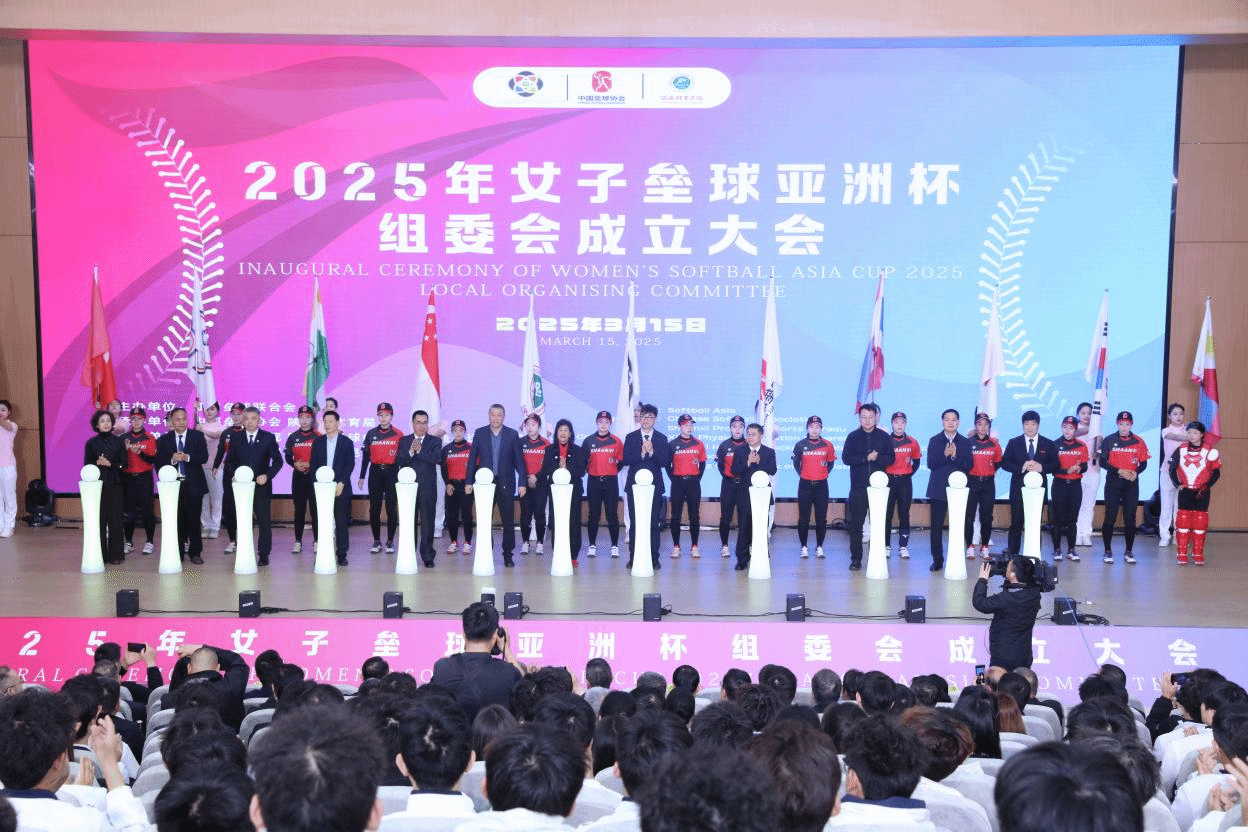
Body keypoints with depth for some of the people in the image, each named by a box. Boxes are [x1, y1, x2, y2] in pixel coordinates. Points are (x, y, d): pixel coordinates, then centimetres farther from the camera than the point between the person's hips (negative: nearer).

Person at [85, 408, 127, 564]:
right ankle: (101, 555, 5)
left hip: (114, 485, 0)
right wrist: (97, 463, -13)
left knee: (116, 519, -2)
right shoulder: (91, 443, 6)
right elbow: (87, 465, 5)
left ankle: (116, 554, 5)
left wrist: (110, 464, -13)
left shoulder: (118, 441, 7)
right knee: (99, 520, -2)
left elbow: (123, 464, 3)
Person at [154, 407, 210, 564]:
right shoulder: (164, 439, 7)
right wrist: (172, 460, -17)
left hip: (193, 485, -1)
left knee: (194, 521, 1)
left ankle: (195, 552, 10)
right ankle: (178, 553, 13)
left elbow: (204, 457, -6)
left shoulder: (198, 436, 4)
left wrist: (187, 457, -20)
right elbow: (158, 463, 0)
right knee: (177, 521, 4)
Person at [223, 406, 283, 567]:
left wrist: (267, 476, -12)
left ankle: (264, 555, 7)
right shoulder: (236, 439, 9)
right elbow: (229, 461, 13)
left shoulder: (269, 438, 3)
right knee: (243, 522, 3)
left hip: (262, 486, -2)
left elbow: (278, 461, 2)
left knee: (265, 522, 0)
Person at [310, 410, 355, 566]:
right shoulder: (318, 442, 12)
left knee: (341, 522, -3)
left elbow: (350, 465, -1)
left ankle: (342, 554, 3)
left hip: (340, 488, -2)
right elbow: (314, 464, 9)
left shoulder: (347, 442, 5)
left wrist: (341, 483, -11)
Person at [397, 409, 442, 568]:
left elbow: (436, 459, -11)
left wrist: (420, 450, -20)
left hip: (428, 489, -1)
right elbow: (400, 461, -3)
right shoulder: (404, 441, 10)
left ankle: (427, 556, 5)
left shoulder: (435, 442, 7)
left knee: (428, 522, -1)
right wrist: (410, 451, -20)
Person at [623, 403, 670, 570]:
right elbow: (626, 460, -3)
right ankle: (633, 557, 8)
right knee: (634, 522, 2)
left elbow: (666, 462, -2)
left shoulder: (661, 439, 7)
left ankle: (654, 558, 4)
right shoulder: (631, 437, 7)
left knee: (654, 523, -1)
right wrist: (641, 453, -16)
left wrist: (652, 452, -15)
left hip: (654, 485, 0)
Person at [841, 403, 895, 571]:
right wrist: (867, 458, -10)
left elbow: (890, 458, 3)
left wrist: (876, 458, -14)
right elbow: (846, 458, -3)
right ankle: (856, 559, 4)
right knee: (855, 524, -1)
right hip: (858, 487, 0)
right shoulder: (853, 436, 8)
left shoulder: (884, 437, 9)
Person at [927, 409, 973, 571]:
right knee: (936, 526, 0)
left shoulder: (965, 442, 8)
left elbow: (968, 465, -1)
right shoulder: (934, 441, 7)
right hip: (938, 489, 0)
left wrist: (955, 456, -15)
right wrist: (945, 454, -16)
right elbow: (930, 464, -3)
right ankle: (937, 560, 8)